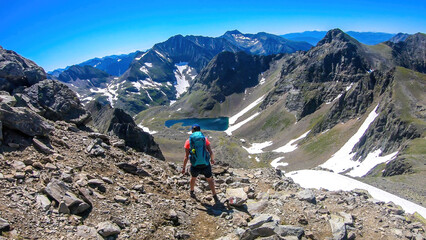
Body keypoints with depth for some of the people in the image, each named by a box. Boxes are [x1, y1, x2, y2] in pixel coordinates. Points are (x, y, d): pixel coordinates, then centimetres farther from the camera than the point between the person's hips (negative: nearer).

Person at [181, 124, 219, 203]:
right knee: (210, 180, 24)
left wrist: (184, 168, 7)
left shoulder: (188, 141, -3)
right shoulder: (205, 139, -2)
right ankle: (215, 197, 28)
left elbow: (186, 157, -4)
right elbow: (211, 152, -4)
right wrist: (212, 159, 17)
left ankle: (191, 192, 53)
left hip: (195, 166, 1)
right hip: (206, 165, 0)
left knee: (193, 178, 31)